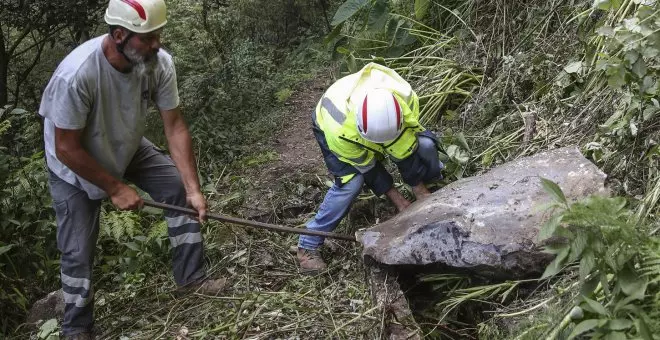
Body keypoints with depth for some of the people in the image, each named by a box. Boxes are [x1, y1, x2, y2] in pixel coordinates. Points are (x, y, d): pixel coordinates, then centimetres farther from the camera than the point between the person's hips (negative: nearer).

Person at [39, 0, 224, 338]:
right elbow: (67, 149, -29)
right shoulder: (76, 74, -39)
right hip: (74, 165, -4)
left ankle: (191, 276, 12)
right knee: (78, 251, -1)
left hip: (127, 148, 5)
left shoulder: (159, 63, -26)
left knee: (181, 188, -5)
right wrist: (115, 188, -21)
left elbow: (175, 127, -19)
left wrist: (194, 189, -23)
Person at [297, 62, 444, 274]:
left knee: (424, 144, -15)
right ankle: (308, 246, -14)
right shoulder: (340, 130, -44)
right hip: (331, 125, -4)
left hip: (380, 119, 4)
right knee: (351, 181, -26)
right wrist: (399, 201, -20)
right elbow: (368, 168, -27)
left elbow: (405, 150, -22)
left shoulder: (405, 98, -37)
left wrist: (421, 192, -14)